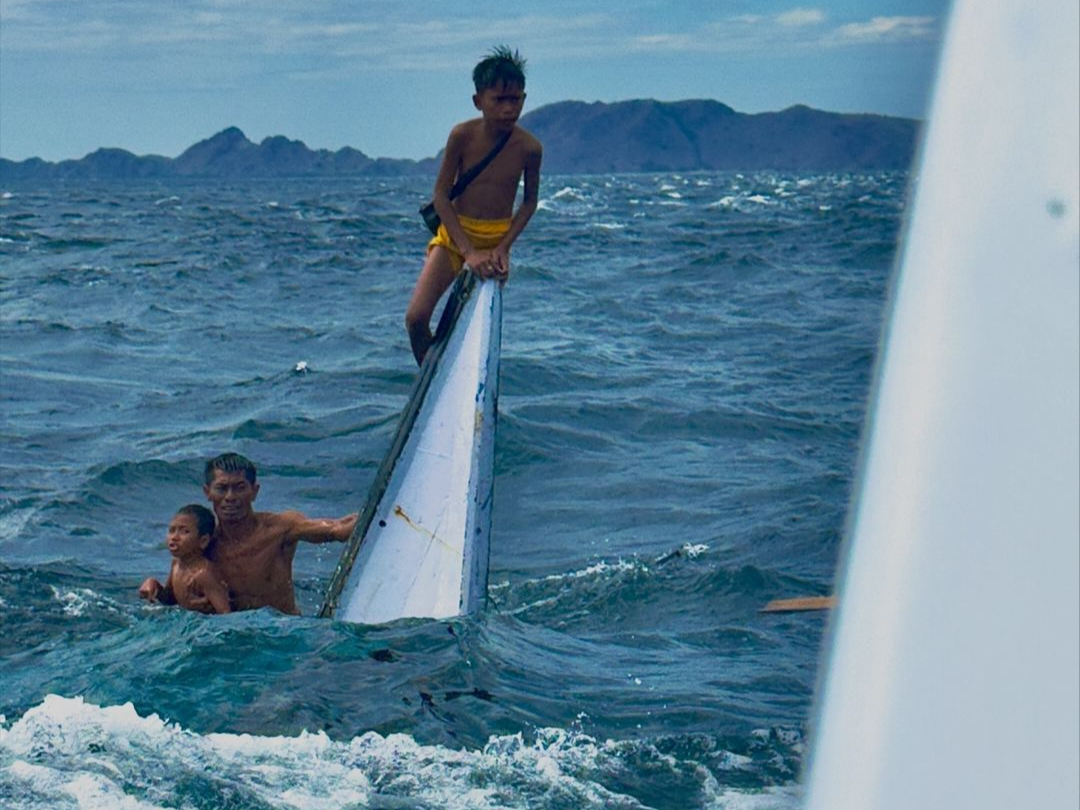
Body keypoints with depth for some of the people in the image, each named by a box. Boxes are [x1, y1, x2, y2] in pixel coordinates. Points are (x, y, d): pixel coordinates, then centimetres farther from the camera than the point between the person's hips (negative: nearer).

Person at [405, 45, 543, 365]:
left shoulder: (529, 147, -12)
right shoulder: (462, 136, -15)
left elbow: (529, 202, 2)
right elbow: (441, 195, -11)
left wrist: (503, 247, -11)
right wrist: (468, 251, -18)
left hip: (497, 240, 1)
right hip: (454, 234, 0)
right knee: (416, 318, -12)